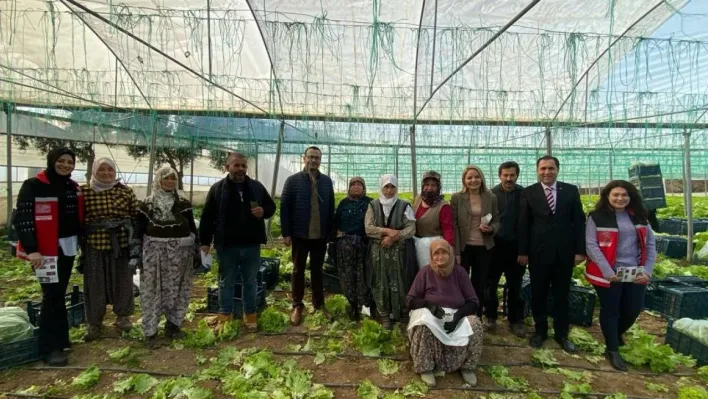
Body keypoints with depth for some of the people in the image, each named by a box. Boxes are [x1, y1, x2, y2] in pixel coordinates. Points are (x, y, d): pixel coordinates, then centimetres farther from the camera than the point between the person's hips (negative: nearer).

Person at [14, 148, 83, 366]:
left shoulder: (73, 187, 10)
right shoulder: (33, 185, -10)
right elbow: (22, 218, -14)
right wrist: (31, 249, -20)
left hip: (68, 247, 6)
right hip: (46, 249, -6)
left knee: (59, 294, 14)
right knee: (53, 295, -6)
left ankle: (59, 339, 24)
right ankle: (50, 347, 3)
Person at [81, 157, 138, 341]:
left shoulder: (125, 191, 2)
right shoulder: (84, 191, 0)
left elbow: (136, 215, 6)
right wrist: (79, 239, 3)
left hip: (121, 243, 1)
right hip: (94, 244, 0)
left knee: (123, 281, 10)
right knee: (95, 283, 8)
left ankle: (123, 316, 28)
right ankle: (94, 322, 23)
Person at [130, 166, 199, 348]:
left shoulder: (184, 203, 6)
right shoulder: (147, 204, 2)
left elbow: (192, 229, 9)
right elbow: (138, 231, 3)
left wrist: (197, 252, 7)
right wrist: (135, 254, -3)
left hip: (180, 253, 2)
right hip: (154, 253, -1)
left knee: (178, 291, 9)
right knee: (152, 292, 1)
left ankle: (173, 325, 24)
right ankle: (150, 331, 11)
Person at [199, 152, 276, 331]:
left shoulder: (257, 187, 4)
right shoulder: (217, 188, -1)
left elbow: (271, 206, 12)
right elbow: (207, 217, 0)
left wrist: (264, 211, -11)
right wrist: (205, 241, -3)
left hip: (251, 244, 2)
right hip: (227, 245, -1)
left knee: (250, 281, 13)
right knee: (226, 282, 12)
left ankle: (250, 315, 27)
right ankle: (225, 316, 26)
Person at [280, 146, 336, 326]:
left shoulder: (327, 181, 6)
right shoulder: (293, 180, -3)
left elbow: (331, 208, 7)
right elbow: (284, 208, -5)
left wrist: (331, 231, 3)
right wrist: (286, 233, -10)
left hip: (320, 235, 2)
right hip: (300, 235, -2)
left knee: (317, 270, 13)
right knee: (298, 270, 10)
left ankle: (319, 304, 25)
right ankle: (297, 306, 21)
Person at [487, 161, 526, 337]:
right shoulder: (491, 194, -3)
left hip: (516, 246, 0)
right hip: (495, 245, 0)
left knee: (515, 286, 11)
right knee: (491, 283, 9)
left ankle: (515, 321, 23)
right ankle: (491, 317, 25)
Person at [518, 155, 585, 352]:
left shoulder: (571, 190, 3)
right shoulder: (528, 193, -1)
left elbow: (579, 221, 2)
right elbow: (523, 225, -3)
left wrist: (580, 250, -3)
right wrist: (523, 252, -6)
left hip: (565, 251, 1)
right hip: (538, 251, -1)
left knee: (562, 294, 12)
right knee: (538, 293, 10)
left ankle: (561, 333, 27)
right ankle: (540, 330, 27)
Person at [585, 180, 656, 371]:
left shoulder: (639, 216, 8)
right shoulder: (597, 217, -7)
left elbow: (650, 244, 7)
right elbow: (591, 246, -12)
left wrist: (647, 270, -5)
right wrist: (607, 271, -19)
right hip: (608, 274, -4)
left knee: (633, 310, 11)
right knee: (610, 310, 5)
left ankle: (617, 335, 40)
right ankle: (612, 350, 21)